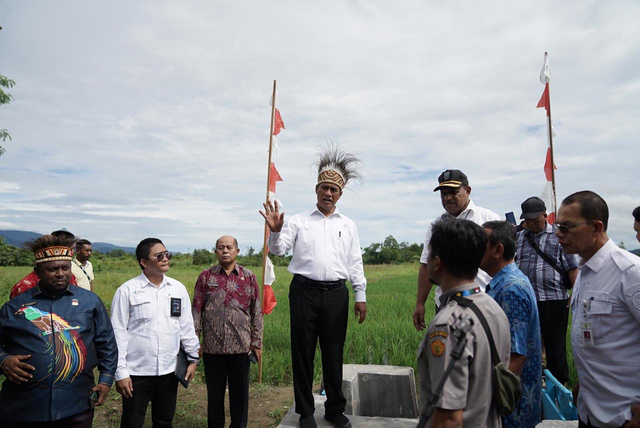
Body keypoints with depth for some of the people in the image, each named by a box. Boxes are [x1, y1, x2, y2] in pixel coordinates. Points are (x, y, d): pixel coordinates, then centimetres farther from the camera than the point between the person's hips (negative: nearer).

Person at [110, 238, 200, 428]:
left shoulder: (178, 288, 1)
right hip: (137, 372, -3)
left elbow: (187, 326, 7)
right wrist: (120, 372, -10)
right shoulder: (127, 290, -9)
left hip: (169, 370, 3)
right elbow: (118, 333, -9)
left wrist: (193, 358, 9)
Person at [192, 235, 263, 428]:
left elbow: (256, 312, 3)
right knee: (214, 393, 14)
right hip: (213, 347, 0)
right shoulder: (206, 277, 2)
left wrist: (257, 342, 1)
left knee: (240, 392, 11)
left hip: (241, 346, 0)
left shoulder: (249, 277, 2)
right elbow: (196, 311, 3)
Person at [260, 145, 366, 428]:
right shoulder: (298, 221, 6)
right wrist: (275, 231, -20)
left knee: (334, 353, 11)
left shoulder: (348, 225, 12)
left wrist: (361, 296, 8)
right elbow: (278, 250, 1)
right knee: (303, 353, 7)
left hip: (336, 293, 2)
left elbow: (355, 263, 12)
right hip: (304, 291, -1)